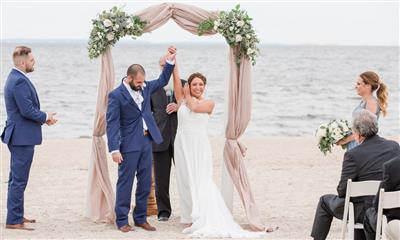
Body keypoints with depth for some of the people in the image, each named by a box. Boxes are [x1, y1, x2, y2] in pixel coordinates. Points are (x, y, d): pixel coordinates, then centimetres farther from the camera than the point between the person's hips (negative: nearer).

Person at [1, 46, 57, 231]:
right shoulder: (20, 81, -19)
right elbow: (27, 110, -23)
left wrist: (43, 117, 8)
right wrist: (45, 117, -8)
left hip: (18, 137, 11)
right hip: (23, 137, -11)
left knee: (16, 179, 18)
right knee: (19, 181, -7)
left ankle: (16, 215, 28)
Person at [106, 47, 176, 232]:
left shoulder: (145, 87, 7)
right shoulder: (116, 95, -13)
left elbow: (162, 81, 23)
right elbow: (112, 124, -15)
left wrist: (170, 60, 10)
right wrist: (114, 149, -20)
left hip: (146, 142, 7)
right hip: (129, 145, -7)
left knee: (145, 183, 11)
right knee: (125, 183, 0)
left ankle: (140, 218, 20)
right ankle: (122, 220, 6)